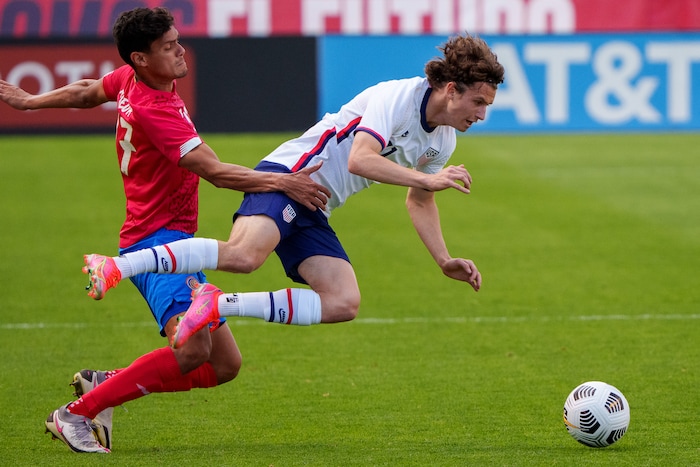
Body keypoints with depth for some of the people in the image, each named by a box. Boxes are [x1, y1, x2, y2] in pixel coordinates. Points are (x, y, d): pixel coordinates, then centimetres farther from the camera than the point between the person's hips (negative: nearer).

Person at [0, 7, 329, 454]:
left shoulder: (130, 80, 7)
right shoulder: (153, 110, -21)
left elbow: (85, 92, 27)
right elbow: (215, 171, -24)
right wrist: (282, 183, -24)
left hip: (175, 241, 10)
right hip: (156, 239, -10)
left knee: (225, 365, 7)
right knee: (191, 350, -30)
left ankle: (104, 384, 14)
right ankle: (75, 414, -18)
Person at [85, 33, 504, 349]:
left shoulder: (443, 141, 14)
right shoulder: (398, 96, -14)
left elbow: (419, 201, 31)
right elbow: (360, 160, -26)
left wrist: (446, 261, 23)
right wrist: (427, 179, -26)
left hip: (313, 215, 9)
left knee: (344, 303, -10)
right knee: (244, 254, -35)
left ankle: (220, 304, -8)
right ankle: (118, 265, -33)